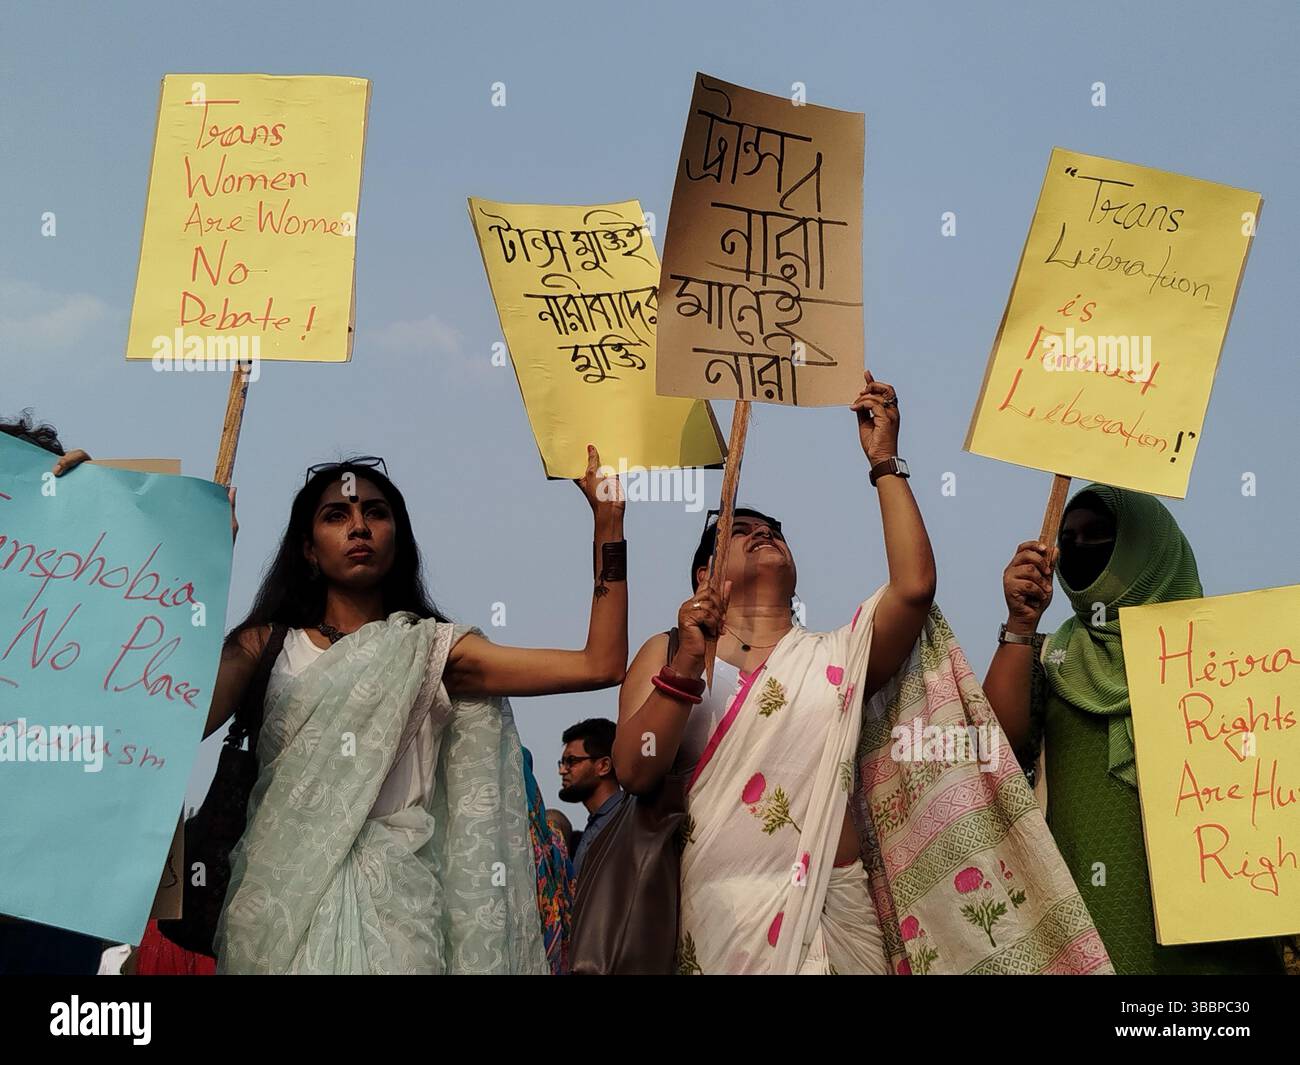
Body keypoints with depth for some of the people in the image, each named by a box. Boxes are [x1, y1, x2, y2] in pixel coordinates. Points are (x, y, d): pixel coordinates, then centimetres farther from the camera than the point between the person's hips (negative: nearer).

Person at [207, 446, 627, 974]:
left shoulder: (431, 649, 7)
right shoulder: (267, 645, 9)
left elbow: (599, 665, -2)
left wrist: (608, 526, -4)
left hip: (393, 897, 0)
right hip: (281, 893, 1)